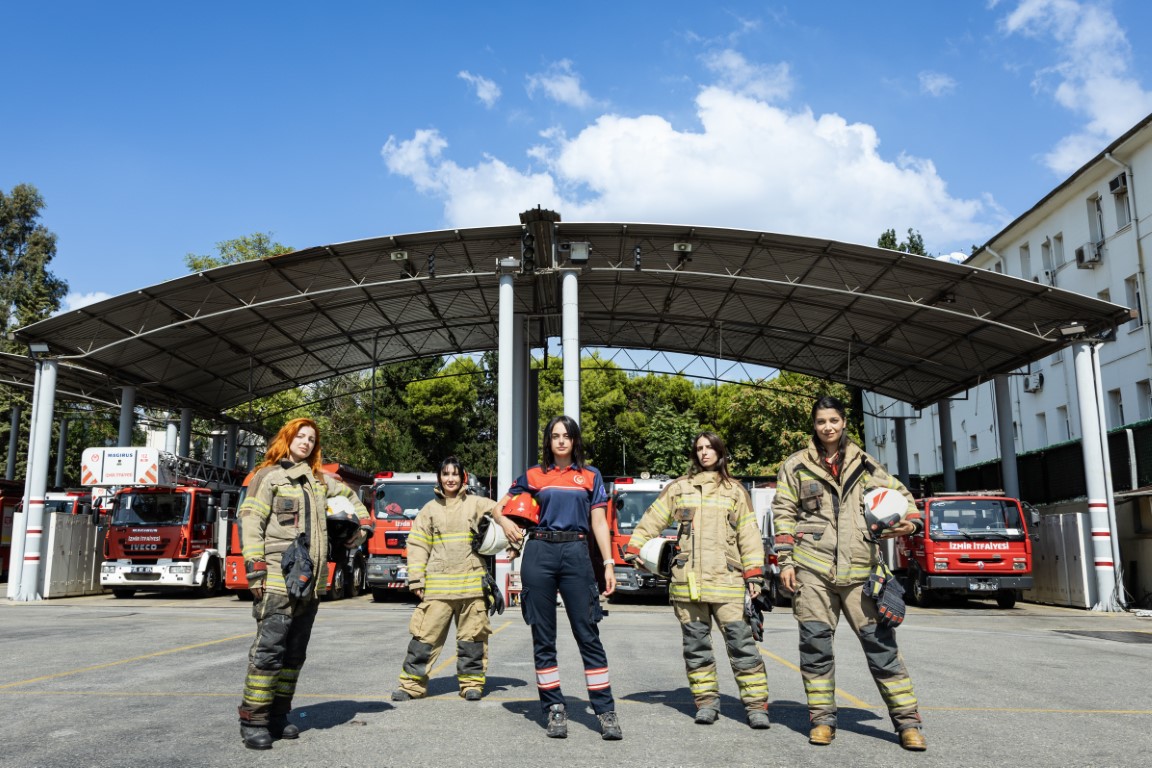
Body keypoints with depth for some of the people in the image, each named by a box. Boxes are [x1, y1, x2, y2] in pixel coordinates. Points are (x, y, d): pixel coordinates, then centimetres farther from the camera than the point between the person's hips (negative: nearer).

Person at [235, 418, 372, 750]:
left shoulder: (319, 479, 18)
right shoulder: (268, 476, 1)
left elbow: (347, 495, 37)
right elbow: (250, 522, -8)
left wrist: (363, 523, 24)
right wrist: (255, 569, -17)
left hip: (311, 582, 7)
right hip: (278, 579, -6)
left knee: (294, 653, 9)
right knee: (269, 649, -11)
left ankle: (278, 715, 17)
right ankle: (253, 720, -4)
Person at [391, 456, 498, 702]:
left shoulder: (476, 504, 7)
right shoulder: (430, 509, 10)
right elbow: (417, 545, 7)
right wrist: (416, 579, -1)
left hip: (471, 583, 0)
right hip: (437, 584, 0)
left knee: (472, 635, 4)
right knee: (425, 633, -3)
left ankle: (472, 682, 16)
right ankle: (412, 683, 7)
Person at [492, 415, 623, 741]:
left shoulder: (590, 476, 11)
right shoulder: (533, 475, 11)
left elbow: (599, 522, 7)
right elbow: (498, 507, 17)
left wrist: (608, 564, -2)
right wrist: (505, 523, -6)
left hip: (576, 554, -1)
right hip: (539, 554, 1)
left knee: (588, 634, -3)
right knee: (543, 638, 4)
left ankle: (605, 711, 0)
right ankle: (554, 708, 13)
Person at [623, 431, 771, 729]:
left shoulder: (735, 491, 13)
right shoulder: (678, 488, 13)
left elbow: (749, 535, 11)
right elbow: (651, 522, 14)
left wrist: (754, 575, 4)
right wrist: (634, 549, 3)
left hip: (727, 580, -1)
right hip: (687, 579, 1)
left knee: (741, 641, -7)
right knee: (696, 643, 5)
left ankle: (756, 704, -2)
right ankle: (706, 701, 16)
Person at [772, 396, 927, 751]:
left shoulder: (864, 464, 13)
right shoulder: (796, 465, 8)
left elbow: (900, 493, 20)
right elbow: (783, 514, 6)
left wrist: (911, 520, -1)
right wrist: (785, 561, -1)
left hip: (860, 568, 1)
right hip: (812, 566, -1)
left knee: (880, 641, -1)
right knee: (815, 643, 2)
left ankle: (906, 720, 8)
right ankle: (822, 718, 15)